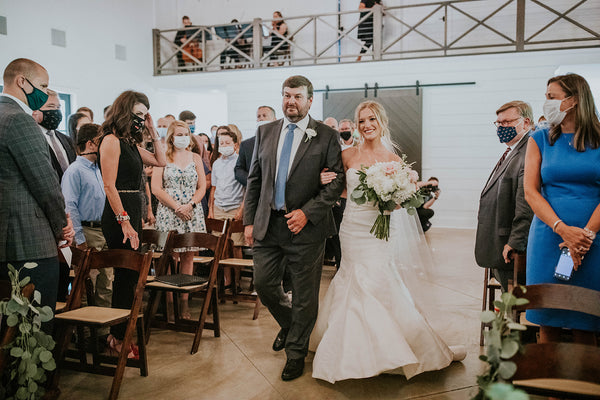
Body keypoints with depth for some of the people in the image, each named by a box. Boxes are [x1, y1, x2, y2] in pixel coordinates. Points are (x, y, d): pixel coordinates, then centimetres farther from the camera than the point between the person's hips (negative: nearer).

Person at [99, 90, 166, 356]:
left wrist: (153, 132, 14)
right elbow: (109, 186, -16)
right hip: (119, 214, -9)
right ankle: (118, 339, 7)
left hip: (132, 213, 9)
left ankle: (119, 333, 23)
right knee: (126, 276, -4)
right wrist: (124, 222, -20)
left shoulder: (131, 143, 15)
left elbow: (161, 161, 22)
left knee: (129, 275, 12)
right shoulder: (111, 140, -10)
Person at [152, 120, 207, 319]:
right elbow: (156, 188, -4)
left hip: (192, 212, 3)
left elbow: (202, 187, 8)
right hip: (168, 212, -2)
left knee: (188, 256, 2)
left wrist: (190, 205, -8)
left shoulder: (195, 158, 12)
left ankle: (184, 300, 7)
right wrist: (176, 207, -11)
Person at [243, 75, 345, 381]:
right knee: (263, 284, 11)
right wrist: (249, 220, 6)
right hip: (268, 224, 4)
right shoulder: (265, 132, 10)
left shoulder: (326, 136, -3)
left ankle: (296, 353, 26)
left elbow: (337, 181, -7)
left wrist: (306, 212, -16)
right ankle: (288, 325, 41)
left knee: (304, 296, 6)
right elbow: (254, 180, 11)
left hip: (305, 227, -4)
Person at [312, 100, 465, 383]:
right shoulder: (348, 155, 3)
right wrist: (326, 182, -5)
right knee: (359, 283, 3)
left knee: (375, 283, -2)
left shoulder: (394, 160, 1)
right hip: (353, 228, 1)